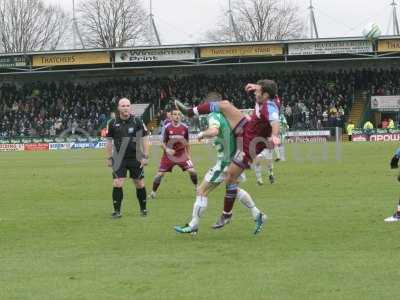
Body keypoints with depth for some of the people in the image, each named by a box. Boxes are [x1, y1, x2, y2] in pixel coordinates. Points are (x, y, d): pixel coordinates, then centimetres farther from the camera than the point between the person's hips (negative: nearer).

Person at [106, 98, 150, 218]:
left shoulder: (137, 122, -2)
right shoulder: (113, 123, 0)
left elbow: (145, 139, 2)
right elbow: (109, 141, 8)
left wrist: (145, 156, -4)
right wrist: (109, 158, 4)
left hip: (135, 159, 0)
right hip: (119, 159, 0)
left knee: (140, 185, 5)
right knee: (117, 184, -10)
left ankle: (143, 209, 22)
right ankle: (117, 211, -1)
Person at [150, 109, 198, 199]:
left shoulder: (185, 128, -4)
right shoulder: (167, 128, -10)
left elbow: (187, 143, 9)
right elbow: (163, 143, -5)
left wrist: (188, 155, 9)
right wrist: (167, 149, -25)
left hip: (182, 155, 1)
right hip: (169, 155, -1)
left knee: (192, 171, -11)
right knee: (160, 174, -6)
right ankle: (153, 192, 12)